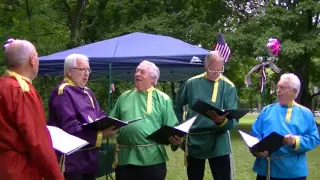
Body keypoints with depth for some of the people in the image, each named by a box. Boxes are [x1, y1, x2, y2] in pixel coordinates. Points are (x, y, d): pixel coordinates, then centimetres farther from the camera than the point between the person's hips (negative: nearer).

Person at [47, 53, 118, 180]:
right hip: (71, 159, -9)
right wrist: (100, 133, -28)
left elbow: (99, 115, 17)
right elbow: (70, 127, -23)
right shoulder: (62, 92, -15)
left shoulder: (87, 92, 18)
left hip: (90, 156, 9)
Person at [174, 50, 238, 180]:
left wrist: (222, 121, -31)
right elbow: (176, 106, 16)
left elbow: (233, 119, -10)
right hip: (194, 142, 2)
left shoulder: (228, 87, -3)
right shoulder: (191, 83, 1)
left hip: (219, 144, -2)